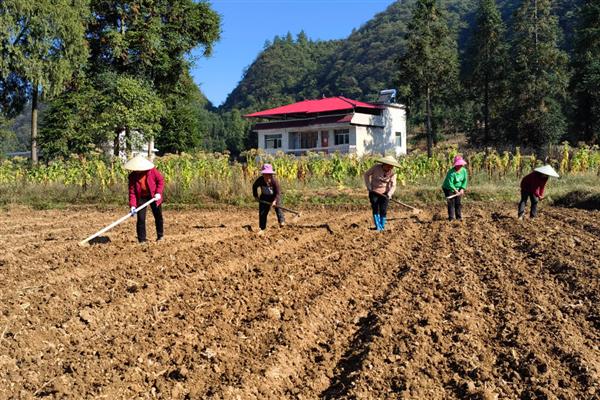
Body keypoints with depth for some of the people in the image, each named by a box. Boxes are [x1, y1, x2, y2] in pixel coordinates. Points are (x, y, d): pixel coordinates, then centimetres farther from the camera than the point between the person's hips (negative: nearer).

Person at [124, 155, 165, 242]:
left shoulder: (152, 170, -16)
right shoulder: (132, 176, -13)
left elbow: (161, 180, -6)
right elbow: (132, 191, -15)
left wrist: (158, 192, -17)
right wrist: (132, 205, -24)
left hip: (154, 196, 0)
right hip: (141, 198, 0)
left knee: (158, 216, 11)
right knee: (141, 219, -5)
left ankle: (160, 235, 30)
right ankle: (142, 239, 5)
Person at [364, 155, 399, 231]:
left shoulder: (392, 173, -14)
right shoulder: (376, 167, -18)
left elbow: (393, 185, -17)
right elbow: (367, 174, -3)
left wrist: (389, 194, -35)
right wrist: (368, 187, -9)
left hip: (384, 193, 1)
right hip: (374, 191, -1)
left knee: (383, 210, -4)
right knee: (375, 209, -3)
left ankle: (382, 226, 10)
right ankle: (378, 226, 4)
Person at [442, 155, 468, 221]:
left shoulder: (464, 170, -8)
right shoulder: (451, 172, -27)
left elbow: (465, 180, -3)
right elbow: (450, 183, -31)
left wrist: (462, 189, -14)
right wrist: (455, 190, -36)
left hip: (458, 189, 5)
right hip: (449, 189, -5)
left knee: (458, 202, 4)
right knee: (451, 202, -8)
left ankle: (459, 217, 12)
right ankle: (451, 217, -4)